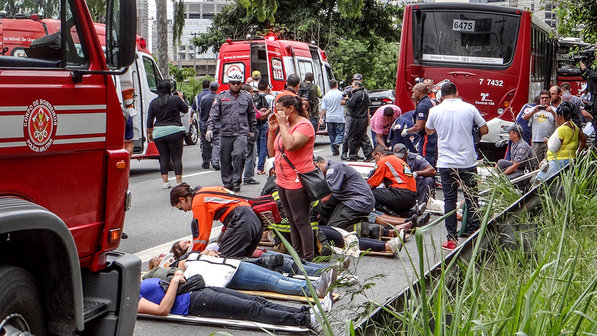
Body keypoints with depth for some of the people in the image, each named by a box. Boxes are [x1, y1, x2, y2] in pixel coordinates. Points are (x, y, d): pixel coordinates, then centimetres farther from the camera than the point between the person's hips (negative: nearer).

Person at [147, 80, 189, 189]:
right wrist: (181, 98, 24)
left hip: (158, 133, 3)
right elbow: (185, 110, 10)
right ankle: (179, 182, 2)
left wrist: (149, 133, 20)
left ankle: (165, 182, 7)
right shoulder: (176, 99, -4)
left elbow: (150, 120, 9)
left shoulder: (153, 102, 6)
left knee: (163, 157, 9)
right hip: (174, 132, -3)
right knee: (177, 157, 3)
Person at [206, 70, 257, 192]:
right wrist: (210, 128, -8)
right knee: (225, 159, 5)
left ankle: (237, 182, -10)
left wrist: (252, 130, 19)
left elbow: (252, 115, 20)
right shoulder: (221, 96, 8)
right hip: (225, 133, 2)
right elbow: (214, 113, 3)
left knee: (238, 155, -19)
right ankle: (227, 183, 17)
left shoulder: (247, 97, 10)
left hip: (241, 132, -1)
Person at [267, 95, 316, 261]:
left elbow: (290, 145, -29)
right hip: (282, 180, 9)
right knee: (292, 221, 14)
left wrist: (283, 125, -17)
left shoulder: (304, 125, -11)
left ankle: (308, 259, -3)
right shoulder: (284, 126, 15)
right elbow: (272, 152, 16)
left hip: (298, 181, -9)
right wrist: (272, 130, 5)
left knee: (301, 221, -7)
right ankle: (297, 255, 22)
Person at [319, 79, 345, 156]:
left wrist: (321, 118, 6)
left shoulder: (326, 96, 1)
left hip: (329, 118, 3)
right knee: (340, 133, 2)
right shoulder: (341, 94, -6)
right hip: (339, 118, -3)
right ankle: (336, 143, -25)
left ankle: (334, 151, 11)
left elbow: (323, 108, 1)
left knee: (332, 135, 11)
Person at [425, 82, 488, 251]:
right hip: (468, 162, 0)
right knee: (471, 199, 10)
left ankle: (452, 239, 4)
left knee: (449, 200, 5)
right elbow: (484, 130, 5)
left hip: (446, 164, 0)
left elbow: (428, 130, 18)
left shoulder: (435, 110, -1)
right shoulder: (469, 108, -3)